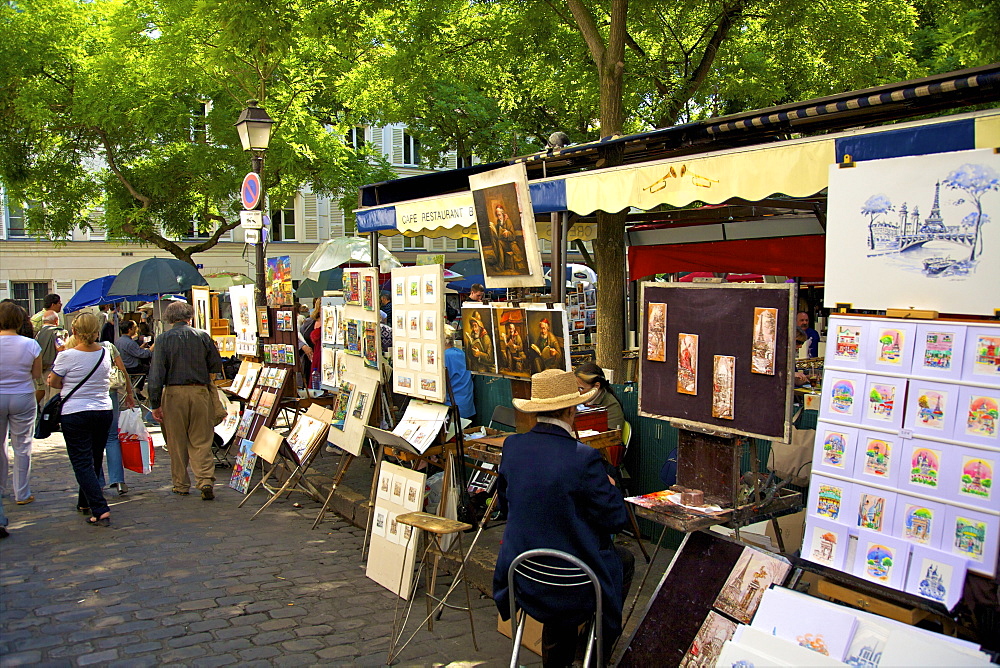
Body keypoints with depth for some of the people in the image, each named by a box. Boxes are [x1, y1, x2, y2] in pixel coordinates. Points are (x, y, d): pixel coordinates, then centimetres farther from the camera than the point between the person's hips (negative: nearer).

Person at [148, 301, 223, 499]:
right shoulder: (203, 336, 1)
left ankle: (181, 484, 19)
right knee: (201, 441, 7)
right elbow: (216, 366, 7)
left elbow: (156, 375, -6)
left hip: (174, 393, -1)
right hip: (200, 392, 1)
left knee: (177, 442, 11)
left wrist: (155, 404, -2)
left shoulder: (163, 339, -3)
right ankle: (205, 479, -7)